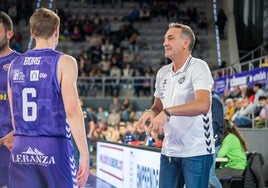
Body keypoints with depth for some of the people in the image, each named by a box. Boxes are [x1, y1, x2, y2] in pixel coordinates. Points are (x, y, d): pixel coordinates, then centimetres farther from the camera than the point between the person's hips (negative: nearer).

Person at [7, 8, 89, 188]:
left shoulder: (15, 65, 11)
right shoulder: (64, 62, -6)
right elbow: (73, 111, -14)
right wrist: (85, 156, -13)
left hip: (21, 150, 5)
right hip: (54, 148, -4)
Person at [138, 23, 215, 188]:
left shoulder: (198, 67, -10)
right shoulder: (163, 72, 13)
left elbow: (203, 104, -24)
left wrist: (167, 112, -30)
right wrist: (151, 113, -3)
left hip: (196, 151, -7)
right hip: (169, 150, 7)